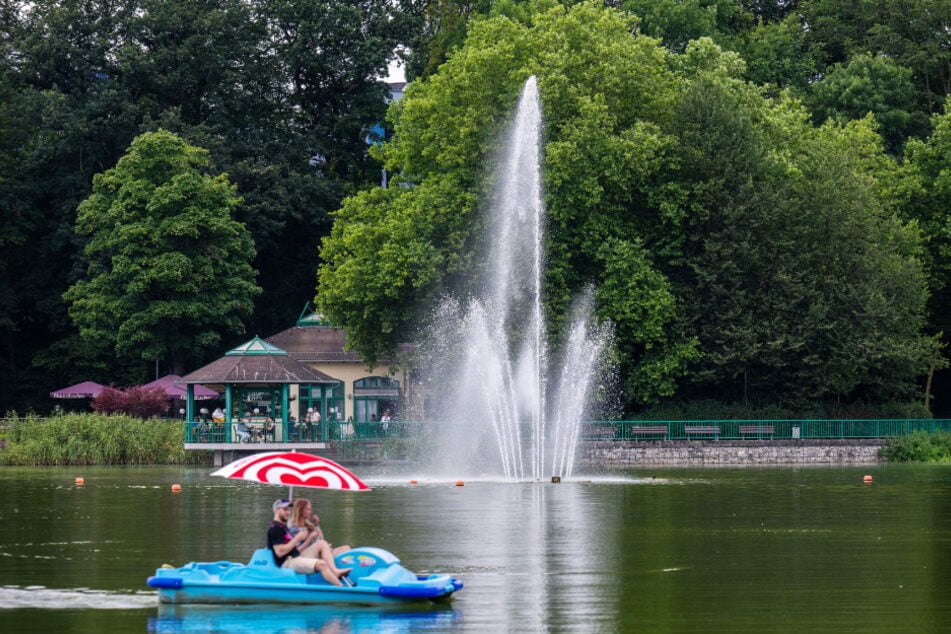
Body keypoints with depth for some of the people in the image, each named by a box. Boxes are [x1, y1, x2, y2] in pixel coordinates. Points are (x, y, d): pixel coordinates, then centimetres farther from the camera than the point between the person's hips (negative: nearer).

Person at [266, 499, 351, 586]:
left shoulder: (283, 527, 23)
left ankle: (335, 571, -19)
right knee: (321, 564, -27)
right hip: (286, 563, -10)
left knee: (321, 543, 0)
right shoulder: (274, 528, -8)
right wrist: (297, 538, -12)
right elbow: (280, 552, -20)